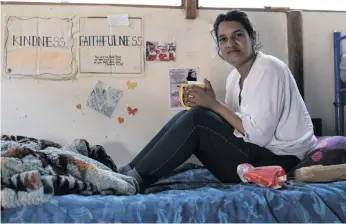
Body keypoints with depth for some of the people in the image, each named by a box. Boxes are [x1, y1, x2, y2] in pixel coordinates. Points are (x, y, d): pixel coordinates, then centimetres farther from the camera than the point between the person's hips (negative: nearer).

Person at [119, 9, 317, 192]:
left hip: (278, 159, -8)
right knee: (186, 116, -2)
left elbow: (259, 134, -24)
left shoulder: (269, 69, -16)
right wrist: (208, 104, -12)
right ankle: (129, 172, -2)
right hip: (259, 151, 8)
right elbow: (234, 122, 5)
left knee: (196, 119, -21)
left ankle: (137, 179, -13)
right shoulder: (234, 77, 10)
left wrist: (214, 104, -19)